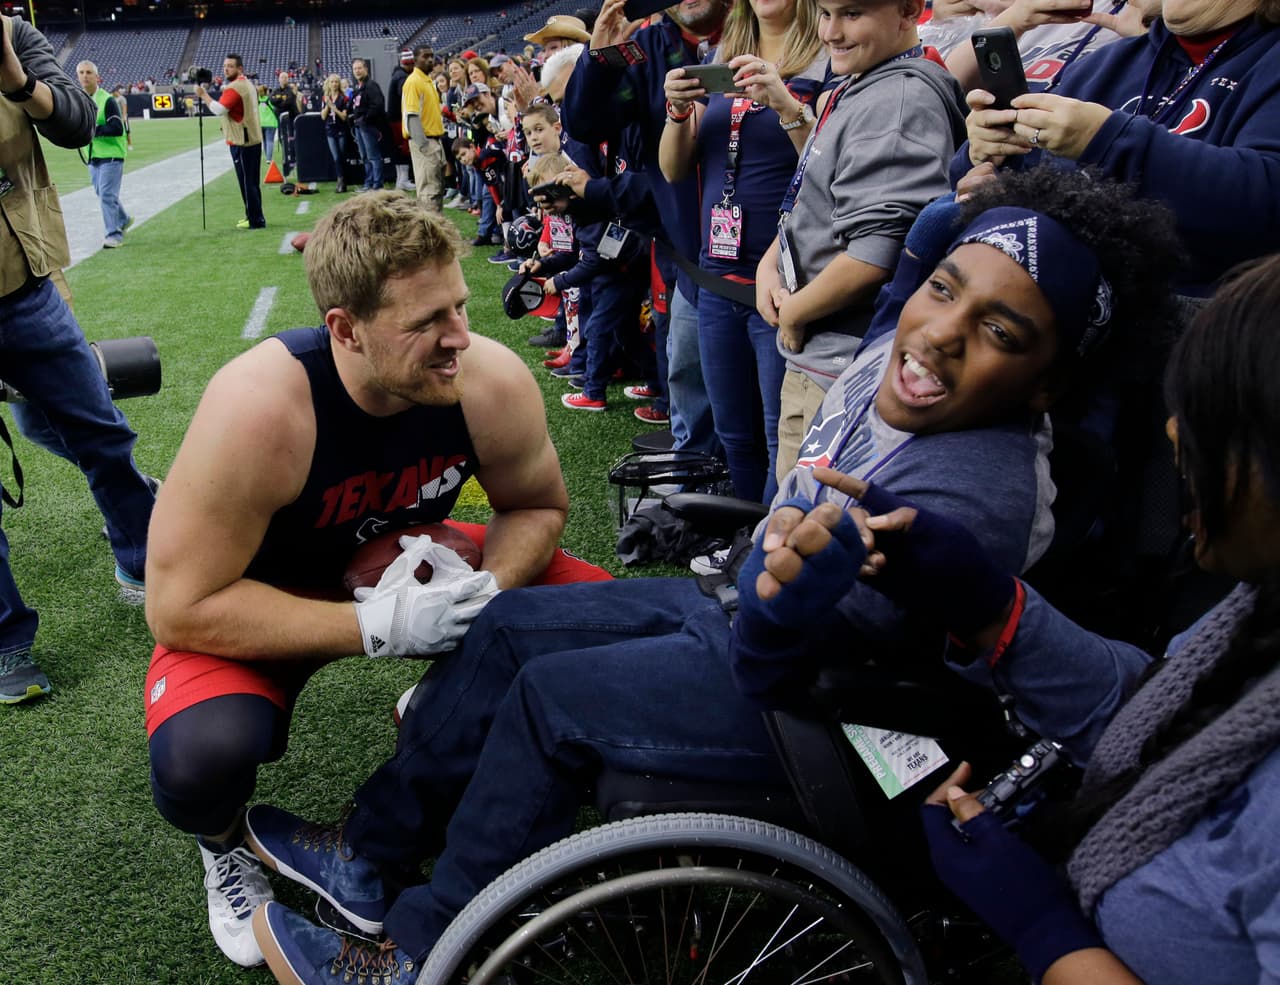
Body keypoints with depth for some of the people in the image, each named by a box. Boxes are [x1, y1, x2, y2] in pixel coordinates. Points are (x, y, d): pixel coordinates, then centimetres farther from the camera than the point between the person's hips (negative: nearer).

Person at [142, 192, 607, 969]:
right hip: (252, 606, -3)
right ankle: (225, 847, 7)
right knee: (204, 757, -34)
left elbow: (538, 506, -5)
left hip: (408, 564, 4)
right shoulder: (258, 411, -34)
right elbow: (181, 607, -29)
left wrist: (491, 586, -26)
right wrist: (375, 628, -34)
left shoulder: (493, 383, -23)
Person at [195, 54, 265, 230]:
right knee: (252, 182, 14)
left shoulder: (234, 87, -15)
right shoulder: (247, 84, 17)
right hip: (253, 139, 10)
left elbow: (218, 109, -24)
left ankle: (255, 220, -4)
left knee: (246, 182, -6)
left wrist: (203, 94, -15)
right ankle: (255, 217, 20)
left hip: (241, 142, -10)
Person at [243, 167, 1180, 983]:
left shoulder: (977, 496, -33)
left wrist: (785, 592, -49)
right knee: (505, 624, 6)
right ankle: (370, 853, 19)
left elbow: (778, 652, -31)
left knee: (548, 696, -10)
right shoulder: (897, 362, -9)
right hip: (739, 607, 9)